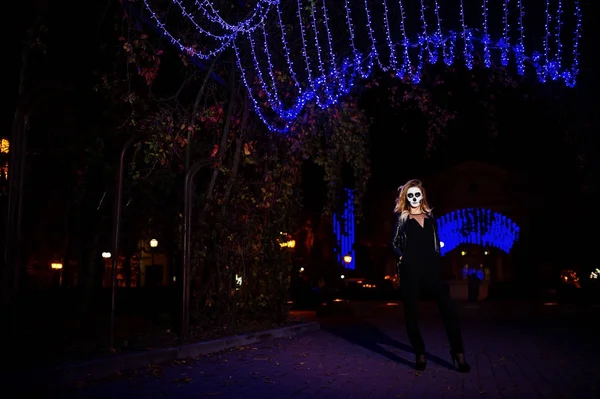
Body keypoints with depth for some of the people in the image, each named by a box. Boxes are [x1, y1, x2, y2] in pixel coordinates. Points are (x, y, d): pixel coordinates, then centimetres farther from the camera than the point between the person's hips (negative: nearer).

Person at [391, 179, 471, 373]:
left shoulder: (430, 216, 17)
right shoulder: (401, 217, 9)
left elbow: (436, 242, 20)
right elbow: (394, 243, 6)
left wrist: (438, 259, 9)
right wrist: (401, 256, -10)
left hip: (431, 267, 2)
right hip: (410, 269, -1)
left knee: (447, 306, -12)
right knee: (411, 311, 0)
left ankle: (457, 351, -6)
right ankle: (419, 354, 9)